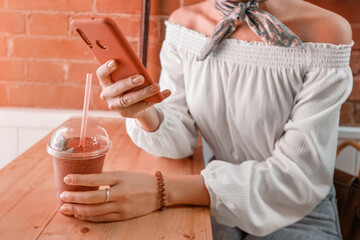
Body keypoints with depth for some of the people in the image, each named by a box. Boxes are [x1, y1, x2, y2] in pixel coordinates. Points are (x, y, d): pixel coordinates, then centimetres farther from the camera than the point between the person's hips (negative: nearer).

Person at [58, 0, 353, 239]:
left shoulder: (326, 32, -20)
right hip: (219, 198, 3)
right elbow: (182, 139, -4)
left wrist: (164, 190, -33)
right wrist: (146, 115, -28)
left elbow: (299, 176, -23)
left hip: (300, 211, -2)